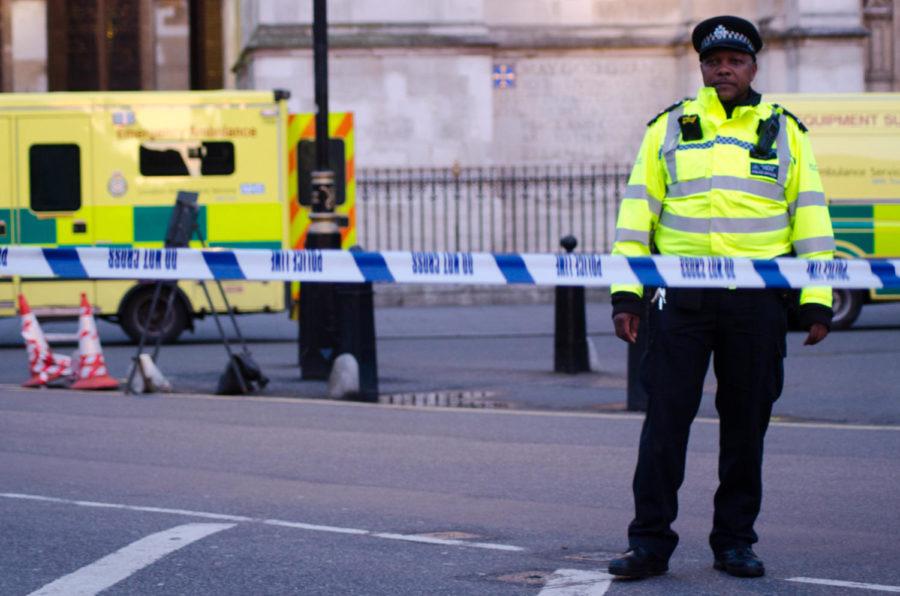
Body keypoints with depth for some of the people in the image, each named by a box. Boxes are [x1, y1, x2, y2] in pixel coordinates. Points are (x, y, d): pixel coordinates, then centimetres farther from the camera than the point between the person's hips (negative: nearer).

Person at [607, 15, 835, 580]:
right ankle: (650, 542, 2)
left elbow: (810, 216, 9)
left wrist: (817, 300, 1)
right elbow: (637, 210, 7)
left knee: (746, 422, 5)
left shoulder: (786, 132, 10)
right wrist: (626, 294, -1)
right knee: (665, 417, -3)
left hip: (757, 299, 0)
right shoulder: (668, 129, 10)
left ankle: (735, 541, 15)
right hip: (682, 295, 0)